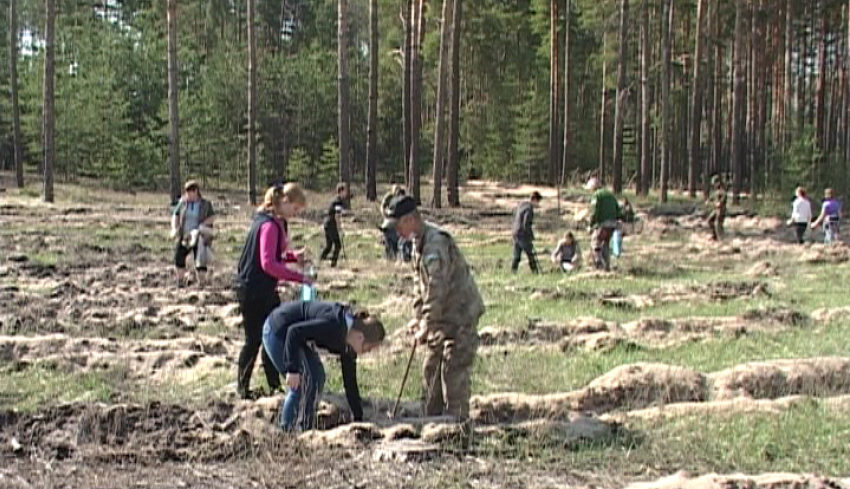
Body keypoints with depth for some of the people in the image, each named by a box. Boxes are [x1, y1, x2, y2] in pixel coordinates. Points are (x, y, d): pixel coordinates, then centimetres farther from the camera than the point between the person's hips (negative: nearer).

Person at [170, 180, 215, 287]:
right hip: (183, 237, 3)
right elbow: (175, 215, 8)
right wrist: (174, 228, -6)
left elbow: (212, 217, -2)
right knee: (178, 258, 0)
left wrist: (203, 224, -18)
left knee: (200, 261, -5)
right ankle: (181, 279, 18)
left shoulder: (206, 204, -2)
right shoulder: (183, 202, 3)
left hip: (199, 238, -3)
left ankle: (201, 282, 6)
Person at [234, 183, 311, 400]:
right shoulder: (269, 225, -21)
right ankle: (242, 386, 15)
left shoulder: (278, 223, 10)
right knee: (254, 339, 1)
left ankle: (274, 384, 20)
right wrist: (298, 277, -25)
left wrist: (293, 256, 0)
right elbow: (268, 263, -27)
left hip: (267, 289, 10)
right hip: (252, 290, -10)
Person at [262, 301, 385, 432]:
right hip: (277, 331, -9)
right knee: (299, 384, -14)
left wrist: (358, 418, 6)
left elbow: (350, 383, 5)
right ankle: (285, 432, -4)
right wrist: (292, 369, -33)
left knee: (317, 377, 6)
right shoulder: (334, 326, -31)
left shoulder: (347, 344, -3)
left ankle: (307, 430, 13)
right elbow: (294, 331, -33)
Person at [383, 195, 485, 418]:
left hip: (461, 314, -10)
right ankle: (432, 416, 21)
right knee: (431, 367, 13)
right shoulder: (418, 241, 9)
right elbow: (420, 283, 16)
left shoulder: (435, 243, -24)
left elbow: (437, 290, -26)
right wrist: (418, 316, 10)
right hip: (443, 316, 10)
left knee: (454, 371, -10)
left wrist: (427, 325, -22)